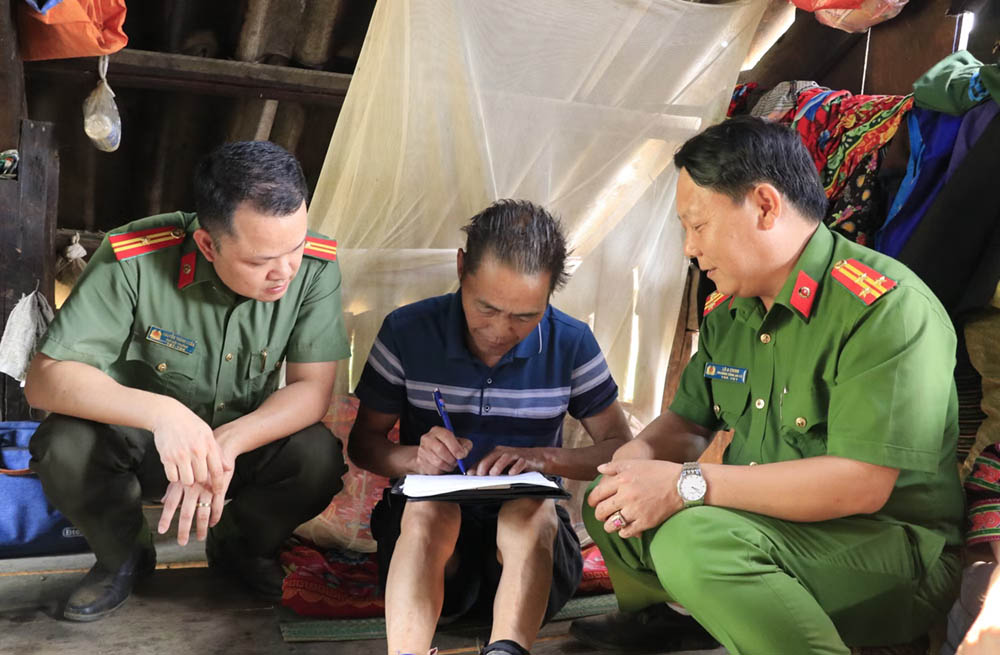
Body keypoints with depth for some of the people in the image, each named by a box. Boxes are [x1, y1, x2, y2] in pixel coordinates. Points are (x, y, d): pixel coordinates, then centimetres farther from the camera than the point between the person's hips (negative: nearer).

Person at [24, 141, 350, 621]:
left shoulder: (315, 265, -22)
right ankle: (122, 555, 5)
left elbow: (312, 388, -19)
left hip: (248, 443, 1)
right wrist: (159, 411, -45)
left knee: (319, 456, -28)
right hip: (142, 444, -1)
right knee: (64, 445, -31)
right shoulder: (135, 259, -28)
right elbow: (44, 379, -27)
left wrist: (226, 443, -38)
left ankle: (240, 548, 8)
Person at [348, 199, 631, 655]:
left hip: (529, 532, 0)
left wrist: (545, 457, -16)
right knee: (429, 510, -35)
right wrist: (415, 458, -18)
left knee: (532, 511, -35)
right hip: (424, 528, 0)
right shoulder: (407, 332, -4)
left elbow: (620, 449, 3)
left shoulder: (571, 344, -2)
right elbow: (362, 443, 5)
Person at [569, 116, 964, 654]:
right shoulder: (726, 311, 6)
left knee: (694, 538, -33)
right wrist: (640, 454, -9)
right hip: (774, 525, 8)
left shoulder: (888, 308, -21)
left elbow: (861, 484, -29)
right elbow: (688, 421, 16)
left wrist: (686, 484, -28)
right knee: (609, 503, 6)